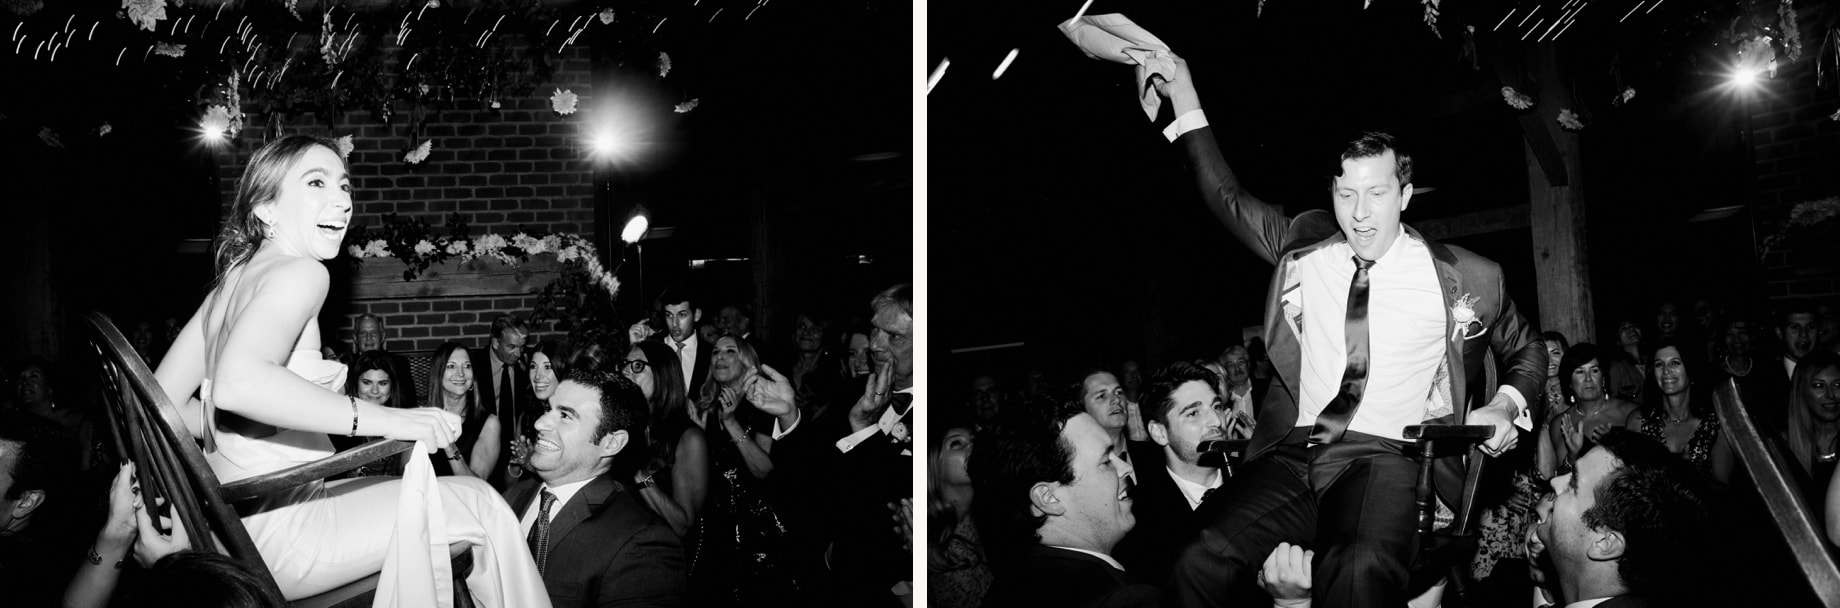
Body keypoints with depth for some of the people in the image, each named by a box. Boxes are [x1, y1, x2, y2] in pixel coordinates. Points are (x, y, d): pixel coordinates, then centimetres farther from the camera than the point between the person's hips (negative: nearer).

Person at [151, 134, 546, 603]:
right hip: (271, 530, -10)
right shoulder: (301, 272, -16)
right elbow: (236, 382, -35)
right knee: (478, 507, -5)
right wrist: (384, 419, -32)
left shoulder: (233, 278, 12)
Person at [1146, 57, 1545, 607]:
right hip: (1292, 455, 2)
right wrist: (1185, 99, 20)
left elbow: (1524, 349, 23)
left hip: (1387, 458, -2)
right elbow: (1230, 200, 23)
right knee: (1198, 560, -28)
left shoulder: (1467, 277, 7)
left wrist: (1507, 403, 2)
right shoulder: (1302, 247, 13)